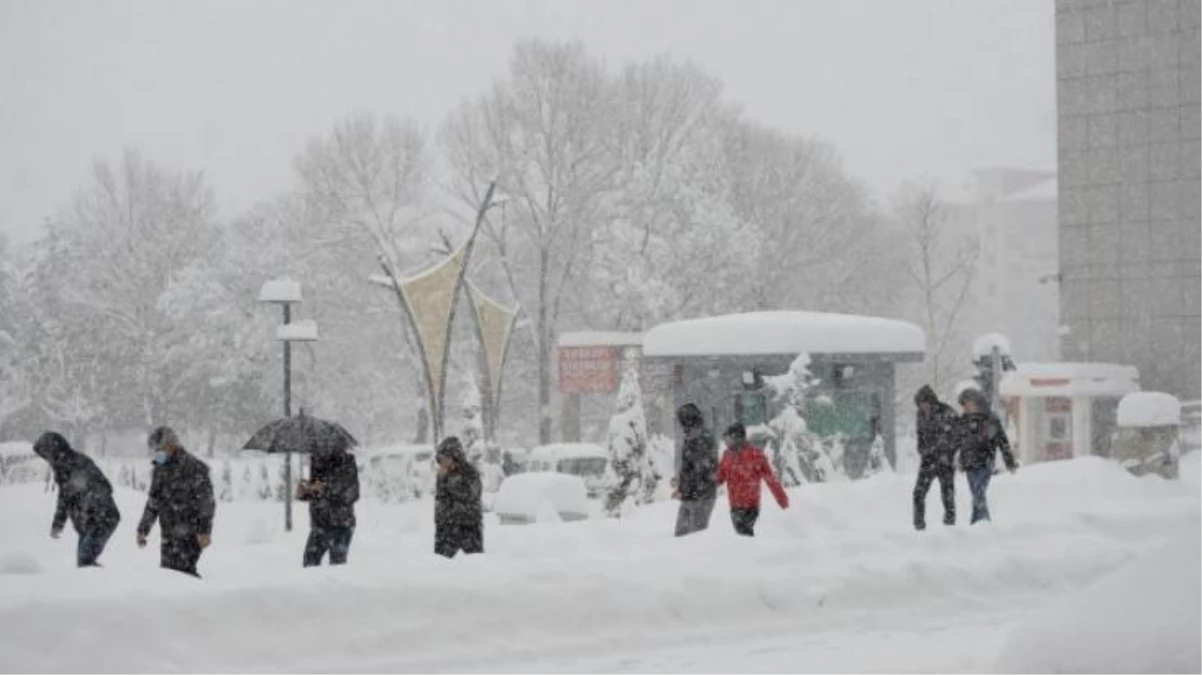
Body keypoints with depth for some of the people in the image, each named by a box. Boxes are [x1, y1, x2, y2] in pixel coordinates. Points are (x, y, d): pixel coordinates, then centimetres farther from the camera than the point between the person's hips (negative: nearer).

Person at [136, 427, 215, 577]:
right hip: (168, 534, 8)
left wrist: (205, 530, -18)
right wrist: (143, 529, 18)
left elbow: (207, 501, -12)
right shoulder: (160, 469, 13)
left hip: (189, 533, -8)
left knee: (183, 570, -15)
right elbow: (153, 502, 22)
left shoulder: (193, 467, -9)